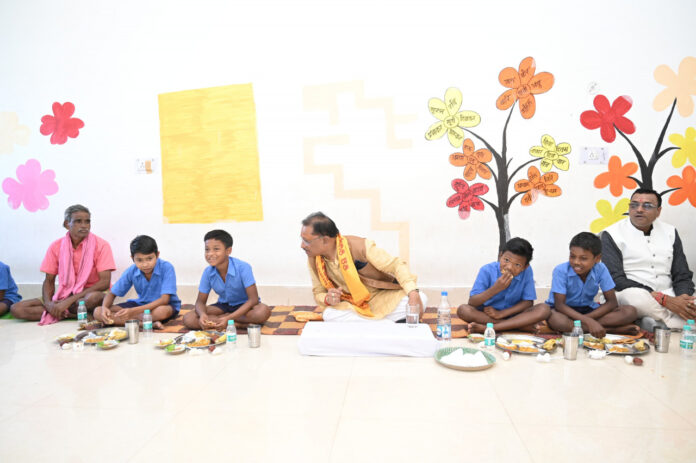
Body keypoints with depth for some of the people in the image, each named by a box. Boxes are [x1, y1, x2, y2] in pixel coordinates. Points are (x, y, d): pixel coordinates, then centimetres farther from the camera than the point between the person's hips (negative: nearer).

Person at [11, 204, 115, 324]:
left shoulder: (101, 245, -9)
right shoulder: (56, 246, 2)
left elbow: (104, 282, -16)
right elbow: (49, 280, 8)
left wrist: (69, 301, -21)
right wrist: (48, 303, -15)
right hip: (63, 295, 4)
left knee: (94, 297, -40)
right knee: (17, 309, -14)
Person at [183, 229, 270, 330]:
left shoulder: (243, 268, -24)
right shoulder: (208, 272, -11)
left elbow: (253, 299, -25)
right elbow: (200, 301, -4)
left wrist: (229, 318, -35)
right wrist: (202, 314, -30)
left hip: (244, 306, -3)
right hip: (223, 306, 4)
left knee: (264, 311, -38)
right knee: (188, 319, -20)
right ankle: (237, 324, -21)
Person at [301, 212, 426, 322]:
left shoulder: (358, 246, -21)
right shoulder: (313, 260, -8)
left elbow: (397, 265, -18)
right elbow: (318, 293, 3)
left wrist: (413, 293, -33)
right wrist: (328, 299, -23)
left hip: (383, 298, -2)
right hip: (352, 305, 2)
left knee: (421, 299, -26)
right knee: (328, 314, -31)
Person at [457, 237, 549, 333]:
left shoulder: (527, 272, -12)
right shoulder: (487, 271, -16)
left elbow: (528, 302, -9)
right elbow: (472, 303, -19)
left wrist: (501, 314, -18)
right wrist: (495, 289, -32)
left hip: (513, 314, 1)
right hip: (487, 314, -1)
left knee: (543, 310, -24)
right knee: (463, 309, -29)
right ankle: (517, 325, -22)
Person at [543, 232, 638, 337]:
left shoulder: (601, 269, -12)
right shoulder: (561, 270, -21)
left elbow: (612, 302, -11)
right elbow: (559, 305, -25)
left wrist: (584, 319, -25)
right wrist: (588, 322, -37)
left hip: (588, 310, 4)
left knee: (630, 311, -16)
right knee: (556, 319, -40)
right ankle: (609, 329, -25)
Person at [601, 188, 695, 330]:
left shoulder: (670, 232, 14)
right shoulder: (612, 235, -2)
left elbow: (682, 275, 13)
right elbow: (616, 280, -12)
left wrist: (684, 297, -12)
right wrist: (664, 300, -20)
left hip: (668, 298, 4)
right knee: (633, 294, -39)